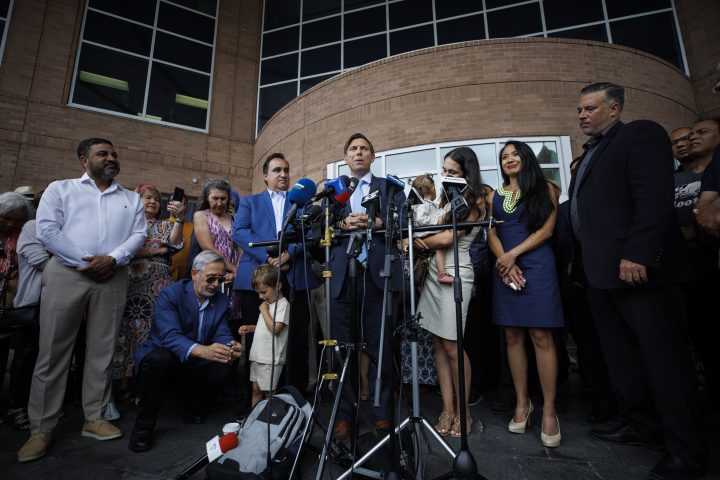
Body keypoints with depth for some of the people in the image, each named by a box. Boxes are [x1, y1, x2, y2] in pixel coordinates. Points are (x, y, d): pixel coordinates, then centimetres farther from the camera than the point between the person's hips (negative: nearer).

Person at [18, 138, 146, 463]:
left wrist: (112, 259, -13)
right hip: (66, 273, -1)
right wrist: (83, 261, -11)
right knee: (53, 351, 1)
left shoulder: (132, 199, 16)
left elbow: (138, 234, 5)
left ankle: (94, 418, 16)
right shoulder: (60, 189, 11)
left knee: (102, 351, 5)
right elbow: (47, 230, -1)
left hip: (113, 277, 2)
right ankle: (41, 428, 12)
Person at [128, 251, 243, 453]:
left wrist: (230, 347, -36)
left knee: (223, 366, -23)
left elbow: (222, 334, -10)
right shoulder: (170, 294, -19)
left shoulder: (222, 300, -4)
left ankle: (191, 405, 9)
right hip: (161, 354, -4)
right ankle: (143, 426, -14)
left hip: (193, 361, 4)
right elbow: (170, 336, -32)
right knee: (160, 359, -37)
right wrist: (202, 350, -51)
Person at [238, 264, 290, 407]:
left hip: (271, 358, -8)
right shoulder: (267, 303, 13)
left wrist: (264, 311, -13)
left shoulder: (283, 304, -15)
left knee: (268, 392, 3)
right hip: (257, 355, 8)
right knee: (256, 389, 17)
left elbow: (275, 328, -23)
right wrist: (250, 328, 7)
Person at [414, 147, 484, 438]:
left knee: (452, 346, -3)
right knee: (438, 344, 5)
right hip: (433, 272, 7)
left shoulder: (474, 202, -1)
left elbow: (447, 238, -10)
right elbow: (435, 233, 14)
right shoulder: (445, 199, 20)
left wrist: (416, 241, 1)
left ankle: (463, 411, 14)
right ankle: (448, 409, 13)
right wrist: (423, 241, -6)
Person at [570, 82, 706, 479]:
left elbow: (654, 197, -17)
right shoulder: (589, 155, 23)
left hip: (639, 268, -9)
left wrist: (637, 255, -25)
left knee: (665, 358, 1)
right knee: (621, 356, 15)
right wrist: (579, 263, 16)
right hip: (601, 273, 9)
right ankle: (640, 424, 30)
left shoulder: (641, 134, -2)